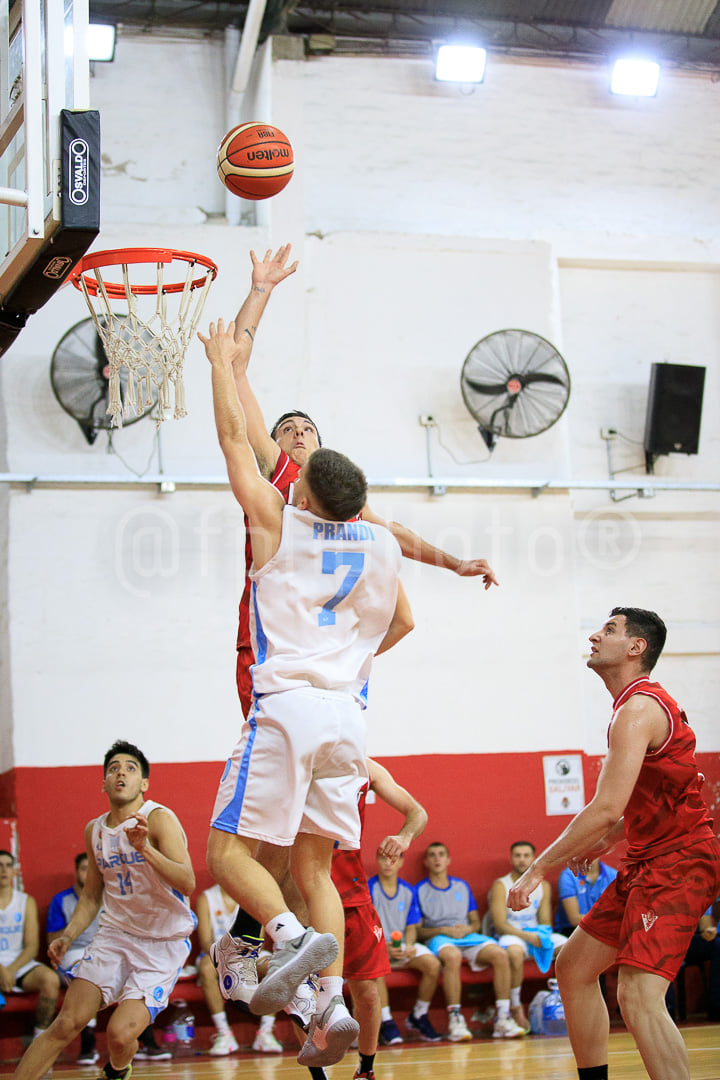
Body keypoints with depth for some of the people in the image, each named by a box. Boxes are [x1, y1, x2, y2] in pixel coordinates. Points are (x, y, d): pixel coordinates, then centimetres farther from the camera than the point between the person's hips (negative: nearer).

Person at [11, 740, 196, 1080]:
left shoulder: (159, 819, -14)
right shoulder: (94, 830, 6)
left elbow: (187, 883, -26)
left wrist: (145, 849, -39)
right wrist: (67, 937, 6)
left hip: (164, 942, -5)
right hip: (115, 934, 5)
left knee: (120, 1033, -16)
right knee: (67, 1024, -8)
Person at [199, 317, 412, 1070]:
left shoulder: (279, 523, 1)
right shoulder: (382, 545, 13)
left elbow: (234, 439, 10)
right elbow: (401, 621, 29)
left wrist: (222, 363, 21)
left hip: (287, 705, -5)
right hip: (346, 712, 5)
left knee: (229, 849, -1)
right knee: (314, 865, 9)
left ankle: (293, 935, -25)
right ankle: (332, 1000, -5)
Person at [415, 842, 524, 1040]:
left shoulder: (462, 886, 23)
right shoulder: (420, 890, 10)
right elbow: (417, 931, 3)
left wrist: (468, 929, -1)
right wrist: (444, 930, -11)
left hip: (468, 935, 4)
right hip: (438, 939, -4)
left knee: (500, 954, -26)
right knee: (452, 956, -41)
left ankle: (502, 1018, -27)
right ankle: (454, 1019, -38)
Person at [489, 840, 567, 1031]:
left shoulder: (543, 886, 12)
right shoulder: (500, 886, -3)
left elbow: (545, 921, 10)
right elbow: (500, 924, -11)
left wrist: (543, 933, -14)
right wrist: (527, 936, -23)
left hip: (535, 934, 5)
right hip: (510, 936, -4)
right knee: (515, 952, -40)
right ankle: (516, 1008, -25)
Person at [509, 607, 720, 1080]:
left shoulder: (638, 710, -17)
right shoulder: (646, 704, 16)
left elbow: (606, 809, -25)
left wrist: (537, 870, -20)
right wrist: (607, 841, 18)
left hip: (679, 862, -11)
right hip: (649, 862, 11)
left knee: (638, 996, -23)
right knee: (574, 967, 13)